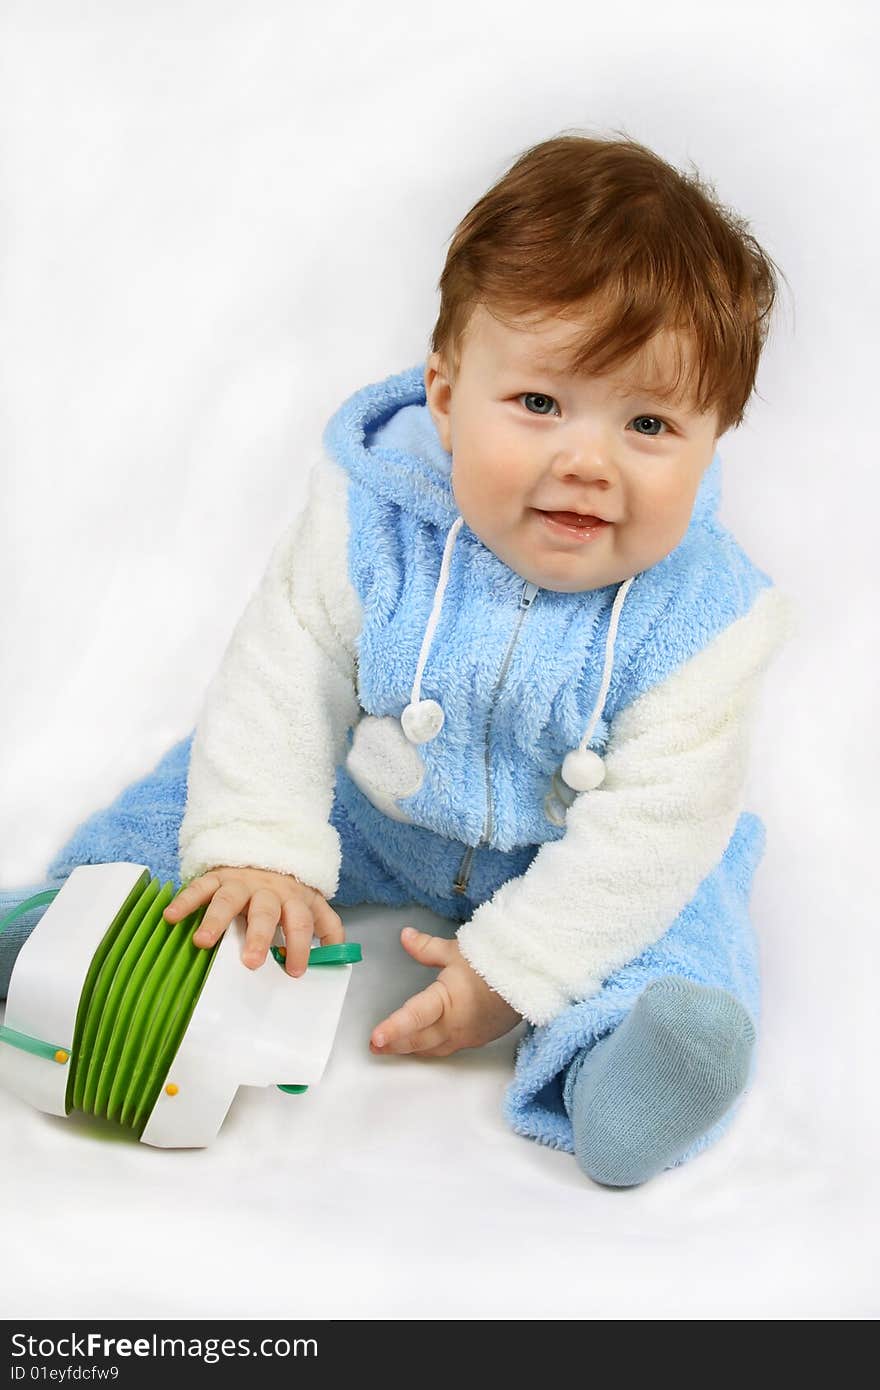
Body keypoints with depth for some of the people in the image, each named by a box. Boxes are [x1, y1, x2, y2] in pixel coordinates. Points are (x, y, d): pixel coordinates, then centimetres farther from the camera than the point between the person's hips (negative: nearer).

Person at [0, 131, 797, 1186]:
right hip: (369, 809, 2)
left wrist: (508, 967, -28)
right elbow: (285, 673, -19)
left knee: (689, 919, -23)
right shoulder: (368, 524, -27)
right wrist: (260, 850, -28)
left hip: (563, 862, -1)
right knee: (197, 793, -4)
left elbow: (652, 830, -26)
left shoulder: (698, 621, -29)